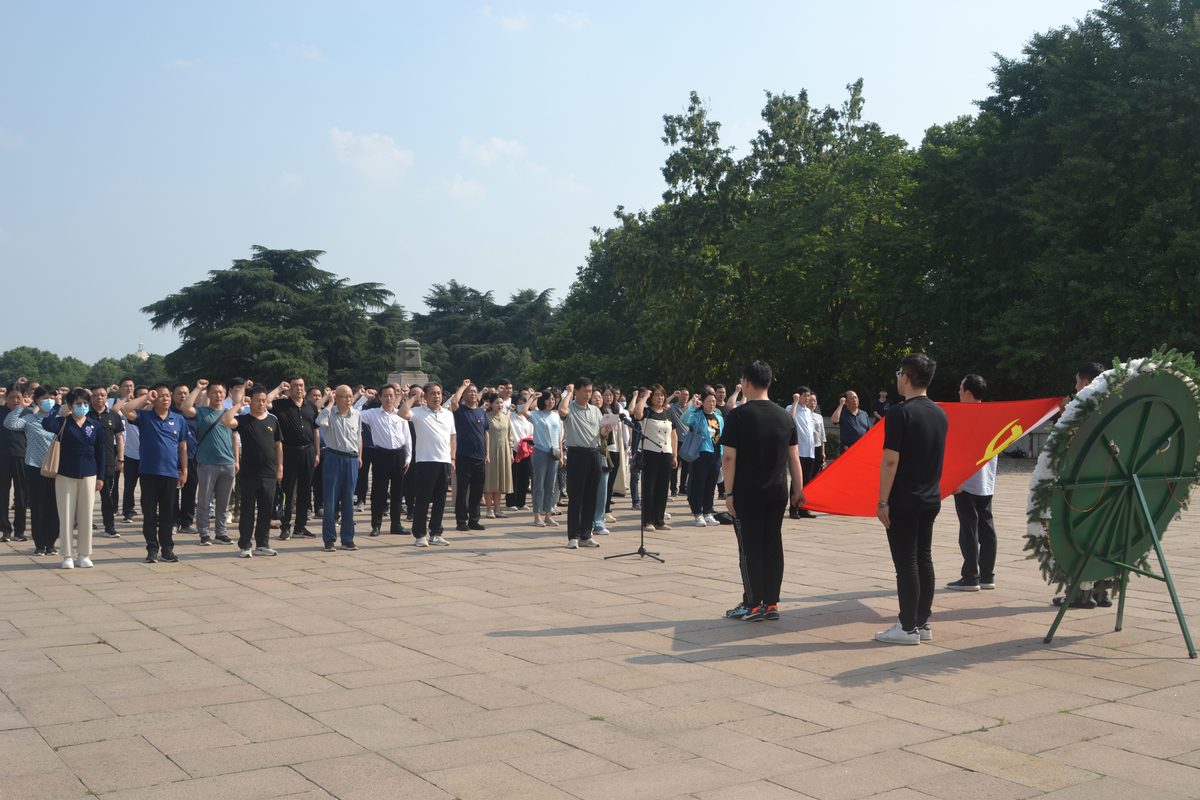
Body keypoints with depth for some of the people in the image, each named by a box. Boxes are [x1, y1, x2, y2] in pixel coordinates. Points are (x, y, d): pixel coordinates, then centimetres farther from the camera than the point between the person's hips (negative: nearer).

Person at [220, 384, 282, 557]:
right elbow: (226, 420, -23)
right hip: (249, 474, -3)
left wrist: (280, 466, 8)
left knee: (266, 511, 8)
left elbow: (278, 444, 14)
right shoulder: (243, 420, -2)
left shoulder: (273, 420, 9)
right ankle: (244, 546, 9)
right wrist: (237, 404, -15)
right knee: (247, 511, 2)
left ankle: (262, 544, 18)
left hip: (269, 474, 3)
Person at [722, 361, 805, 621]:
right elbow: (794, 456, 7)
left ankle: (752, 605, 5)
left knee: (750, 548, 1)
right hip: (777, 493, 5)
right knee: (773, 545, 9)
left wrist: (729, 493, -8)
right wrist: (798, 489, 13)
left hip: (747, 495, -5)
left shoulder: (738, 416, -9)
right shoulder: (785, 416, 6)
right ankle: (771, 604, 13)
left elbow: (729, 457, -12)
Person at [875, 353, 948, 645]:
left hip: (903, 501, -8)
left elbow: (890, 460, -17)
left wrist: (883, 501, -13)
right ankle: (923, 622, 19)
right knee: (924, 559, 13)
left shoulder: (900, 413, -15)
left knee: (906, 563, -2)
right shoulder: (940, 413, 9)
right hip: (931, 499, 8)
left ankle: (908, 628, 3)